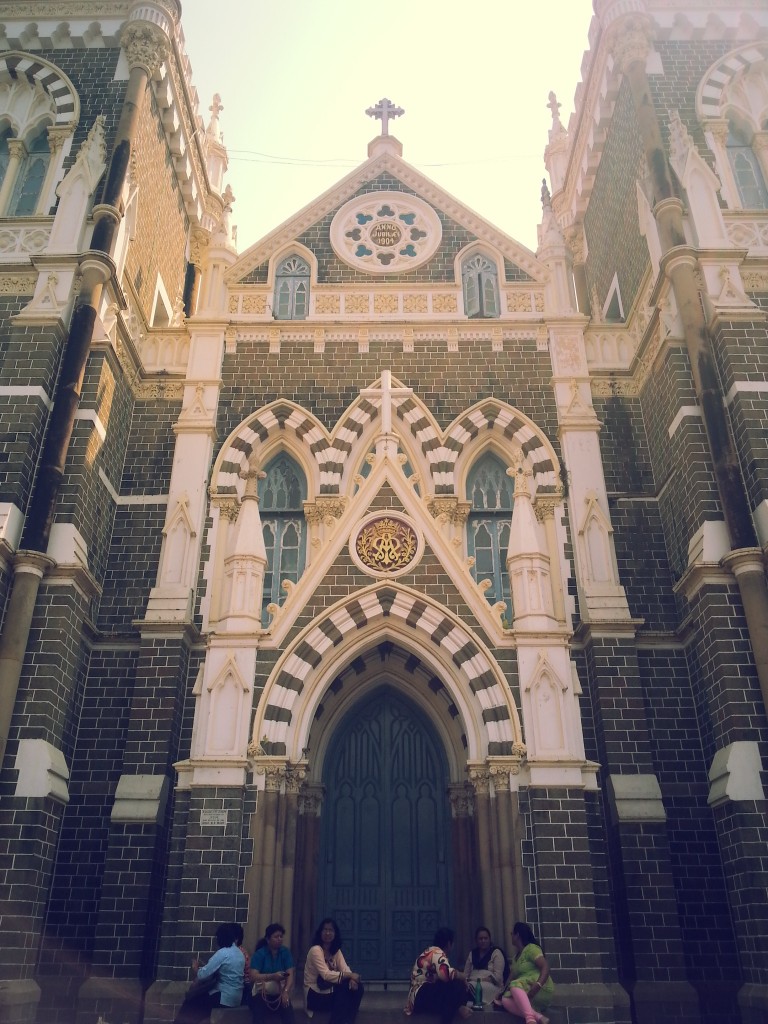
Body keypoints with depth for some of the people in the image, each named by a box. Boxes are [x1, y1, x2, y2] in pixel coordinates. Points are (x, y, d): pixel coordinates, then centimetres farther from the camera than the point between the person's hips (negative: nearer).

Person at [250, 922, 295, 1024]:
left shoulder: (285, 952, 5)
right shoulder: (259, 953, -4)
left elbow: (290, 974, -5)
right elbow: (253, 976, -16)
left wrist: (286, 992, -26)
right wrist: (273, 976, -29)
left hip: (280, 993, 2)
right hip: (262, 993, -2)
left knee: (288, 1014, -28)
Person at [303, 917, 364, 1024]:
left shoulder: (336, 951, 8)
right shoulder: (316, 950, -18)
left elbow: (345, 969, -6)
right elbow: (326, 975, -29)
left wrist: (352, 979, -30)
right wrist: (349, 975, -34)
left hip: (330, 992, 7)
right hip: (316, 995, -7)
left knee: (357, 987, -13)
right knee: (345, 986, -24)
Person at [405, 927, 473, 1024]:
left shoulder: (431, 951, 17)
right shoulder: (437, 953, -13)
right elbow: (446, 974, -30)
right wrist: (461, 976, -14)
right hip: (421, 998, -10)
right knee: (456, 983, -23)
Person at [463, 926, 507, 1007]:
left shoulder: (496, 952, 6)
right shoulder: (472, 953, 22)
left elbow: (497, 977, -6)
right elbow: (465, 974, 15)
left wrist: (481, 980, -17)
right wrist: (466, 982, -10)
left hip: (492, 986, -4)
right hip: (472, 984, 4)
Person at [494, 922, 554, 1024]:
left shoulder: (531, 948, -4)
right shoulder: (516, 956, 22)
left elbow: (545, 967, -18)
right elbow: (511, 977, 14)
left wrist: (538, 985, -34)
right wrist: (503, 992, -1)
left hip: (542, 991, -7)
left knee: (515, 985, -32)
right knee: (506, 1000, -21)